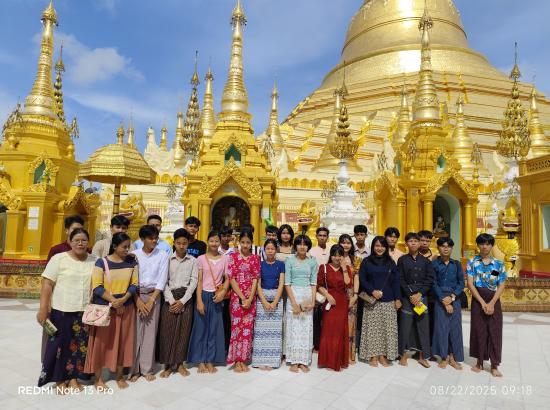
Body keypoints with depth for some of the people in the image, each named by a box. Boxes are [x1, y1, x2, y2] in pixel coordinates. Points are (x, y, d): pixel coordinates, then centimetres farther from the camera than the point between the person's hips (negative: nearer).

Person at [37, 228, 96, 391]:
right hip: (61, 310, -3)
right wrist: (43, 309, -12)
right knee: (60, 344, 8)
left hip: (85, 311, 3)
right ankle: (59, 379, 26)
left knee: (79, 345, 11)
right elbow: (47, 284, -8)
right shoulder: (59, 258, -6)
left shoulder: (94, 261, 3)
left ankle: (73, 377, 28)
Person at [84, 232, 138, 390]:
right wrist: (114, 301, -18)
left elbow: (135, 284, -1)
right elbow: (97, 287, -14)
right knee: (102, 342, 6)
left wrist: (123, 299, -16)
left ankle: (120, 375, 28)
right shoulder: (102, 262, -9)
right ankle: (98, 378, 24)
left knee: (123, 341, 11)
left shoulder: (132, 261, 1)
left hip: (126, 307, 3)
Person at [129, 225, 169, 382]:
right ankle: (134, 369, 15)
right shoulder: (134, 255, 0)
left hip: (154, 295, 0)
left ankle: (148, 369, 15)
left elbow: (162, 280, -3)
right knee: (134, 332, 1)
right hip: (136, 295, 0)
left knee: (150, 333, 3)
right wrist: (138, 300, -10)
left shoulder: (163, 255, 1)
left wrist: (151, 300, -9)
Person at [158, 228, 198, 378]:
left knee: (184, 331, 4)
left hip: (186, 299, 1)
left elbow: (194, 281, -1)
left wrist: (182, 301, -10)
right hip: (170, 298, 0)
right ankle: (168, 365, 13)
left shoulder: (193, 260, 3)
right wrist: (171, 300, -11)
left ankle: (180, 363, 19)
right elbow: (164, 281, -2)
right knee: (167, 331, 1)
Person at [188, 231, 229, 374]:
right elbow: (199, 281, -3)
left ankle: (210, 361, 18)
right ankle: (201, 361, 15)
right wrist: (199, 301, -9)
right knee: (201, 328, 4)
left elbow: (227, 279, 4)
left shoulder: (225, 258, 3)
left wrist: (223, 292, -13)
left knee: (215, 329, 6)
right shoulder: (201, 259, -1)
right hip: (204, 295, -1)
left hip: (217, 297, 1)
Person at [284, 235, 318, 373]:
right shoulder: (290, 260, 0)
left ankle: (304, 361, 13)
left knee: (306, 328, 4)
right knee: (294, 327, 0)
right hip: (293, 294, -2)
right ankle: (294, 361, 10)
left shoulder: (312, 262, 6)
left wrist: (313, 301, -5)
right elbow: (287, 283, -4)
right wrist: (294, 302, -10)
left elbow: (314, 283, 5)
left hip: (307, 295, 2)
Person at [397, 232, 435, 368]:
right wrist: (411, 295, -10)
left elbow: (430, 280, 1)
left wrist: (419, 294, -10)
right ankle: (403, 355, 13)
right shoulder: (402, 260, 2)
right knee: (405, 325, 1)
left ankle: (422, 356, 15)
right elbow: (400, 280, -2)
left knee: (423, 325, 3)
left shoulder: (425, 261, 6)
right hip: (406, 297, -1)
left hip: (422, 297, 2)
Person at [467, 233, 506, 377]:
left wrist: (491, 303, -11)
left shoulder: (499, 264, 2)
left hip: (494, 300, 1)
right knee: (478, 330, 5)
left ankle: (494, 366, 11)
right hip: (478, 300, -1)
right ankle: (479, 362, 18)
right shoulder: (472, 262, -1)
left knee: (495, 331, 2)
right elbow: (470, 284, -6)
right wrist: (482, 302, -13)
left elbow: (501, 286, 0)